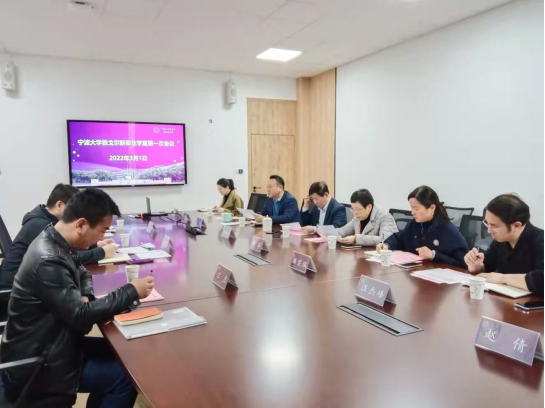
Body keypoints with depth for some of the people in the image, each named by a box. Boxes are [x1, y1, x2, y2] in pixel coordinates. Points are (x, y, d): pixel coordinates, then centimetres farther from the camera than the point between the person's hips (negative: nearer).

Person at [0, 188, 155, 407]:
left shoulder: (57, 243, -1)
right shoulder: (48, 260, -30)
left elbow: (83, 274, 16)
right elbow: (81, 316, -28)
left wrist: (85, 297, -6)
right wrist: (131, 292, -20)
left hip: (47, 345, 9)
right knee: (125, 375, -11)